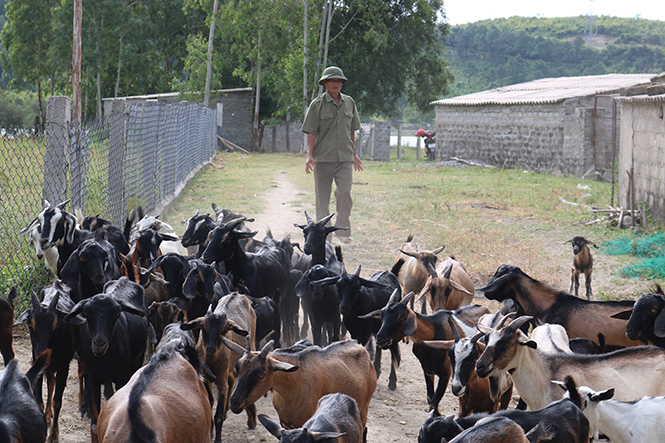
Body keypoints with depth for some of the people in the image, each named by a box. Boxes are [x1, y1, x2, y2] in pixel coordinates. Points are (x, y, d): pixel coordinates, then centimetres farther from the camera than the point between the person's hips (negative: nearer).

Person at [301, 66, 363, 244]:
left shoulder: (349, 102, 10)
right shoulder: (317, 104, -1)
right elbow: (311, 132, -3)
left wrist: (354, 154, 22)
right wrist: (309, 154, -13)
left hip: (344, 158, 2)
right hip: (323, 158, -2)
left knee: (344, 193, -12)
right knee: (322, 196, 4)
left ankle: (343, 230, -4)